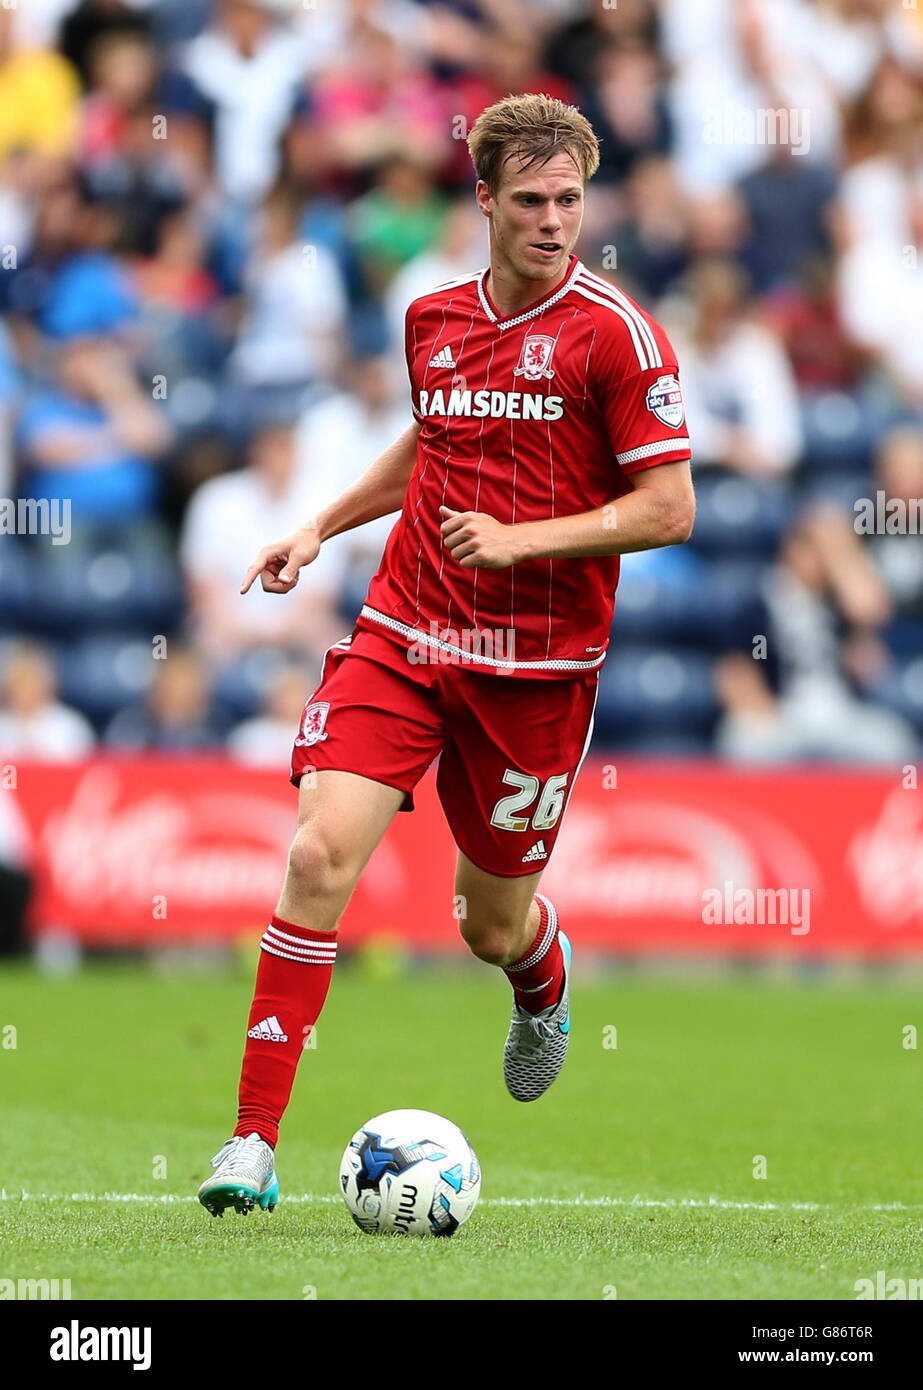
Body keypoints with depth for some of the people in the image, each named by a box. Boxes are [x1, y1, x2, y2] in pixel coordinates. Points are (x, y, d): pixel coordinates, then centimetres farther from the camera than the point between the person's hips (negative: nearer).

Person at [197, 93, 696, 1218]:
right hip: (403, 632, 3)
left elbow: (669, 508, -12)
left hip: (537, 664, -3)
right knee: (320, 853, -17)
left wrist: (521, 538, -19)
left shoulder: (615, 332, -9)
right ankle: (253, 1143, -15)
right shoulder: (434, 320, 7)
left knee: (492, 930, 8)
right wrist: (322, 526, 22)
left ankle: (543, 985, 49)